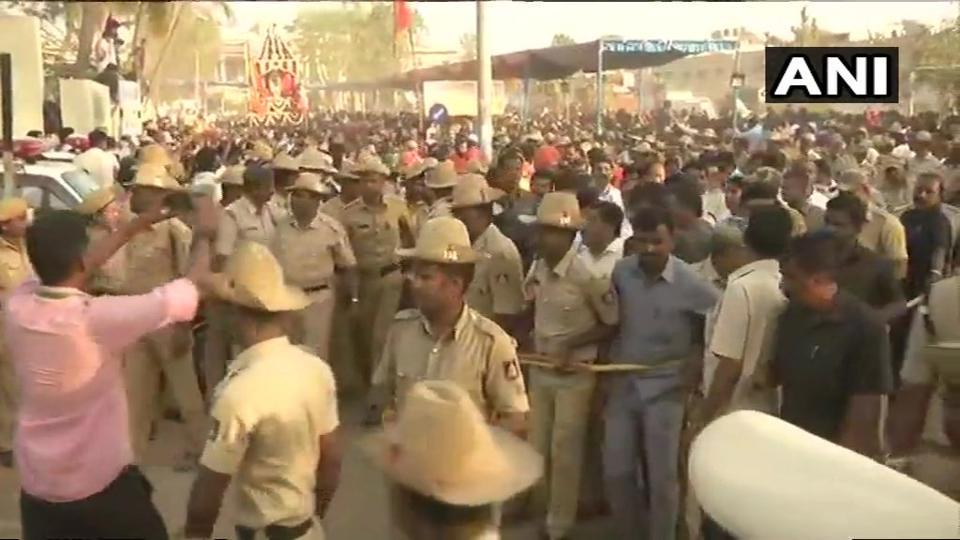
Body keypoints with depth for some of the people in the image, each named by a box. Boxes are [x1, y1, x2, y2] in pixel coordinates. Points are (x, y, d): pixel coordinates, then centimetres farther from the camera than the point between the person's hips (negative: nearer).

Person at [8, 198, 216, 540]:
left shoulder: (18, 306, -14)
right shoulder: (98, 319, -29)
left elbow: (64, 269, 8)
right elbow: (194, 284, -19)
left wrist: (132, 228, 14)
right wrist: (204, 235, -1)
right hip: (100, 483, -5)